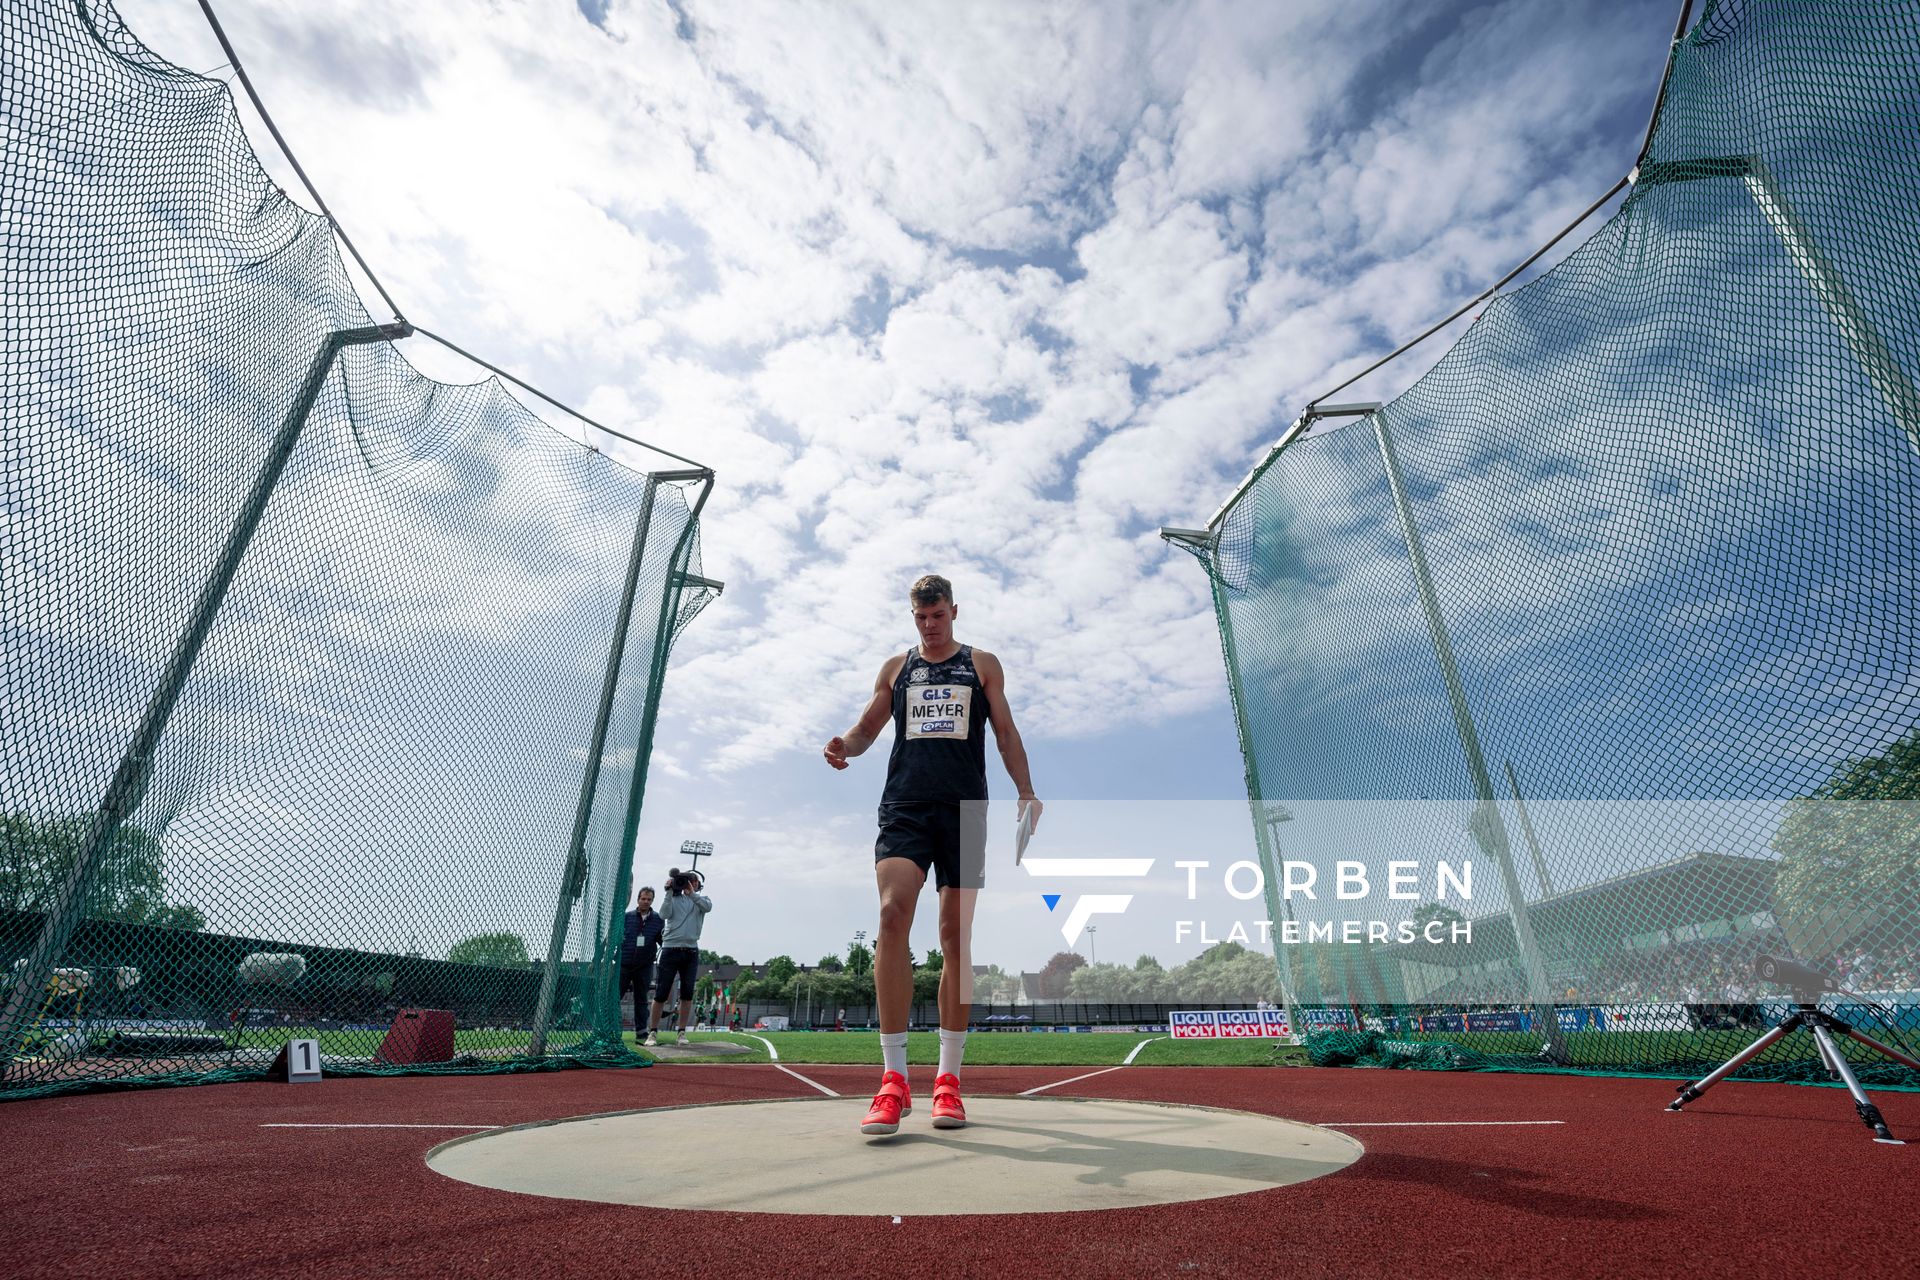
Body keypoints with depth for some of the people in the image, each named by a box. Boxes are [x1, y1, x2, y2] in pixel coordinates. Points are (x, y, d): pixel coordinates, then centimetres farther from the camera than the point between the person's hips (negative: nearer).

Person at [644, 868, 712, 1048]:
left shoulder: (701, 899, 12)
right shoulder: (674, 898, 8)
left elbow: (708, 906, -12)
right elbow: (664, 914, -9)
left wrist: (692, 894, -24)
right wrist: (670, 892, -14)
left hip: (691, 951, 2)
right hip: (670, 949, -2)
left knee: (687, 993, 2)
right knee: (661, 993, -1)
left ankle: (682, 1032, 9)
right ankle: (653, 1032, 9)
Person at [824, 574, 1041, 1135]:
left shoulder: (982, 664, 14)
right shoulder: (895, 667, 17)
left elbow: (1005, 731, 10)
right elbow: (866, 728, 17)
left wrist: (1025, 790, -3)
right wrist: (845, 745, -7)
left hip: (964, 808, 0)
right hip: (904, 806, 1)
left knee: (956, 937, 1)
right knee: (892, 913, -20)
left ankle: (948, 1079, 12)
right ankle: (893, 1079, -14)